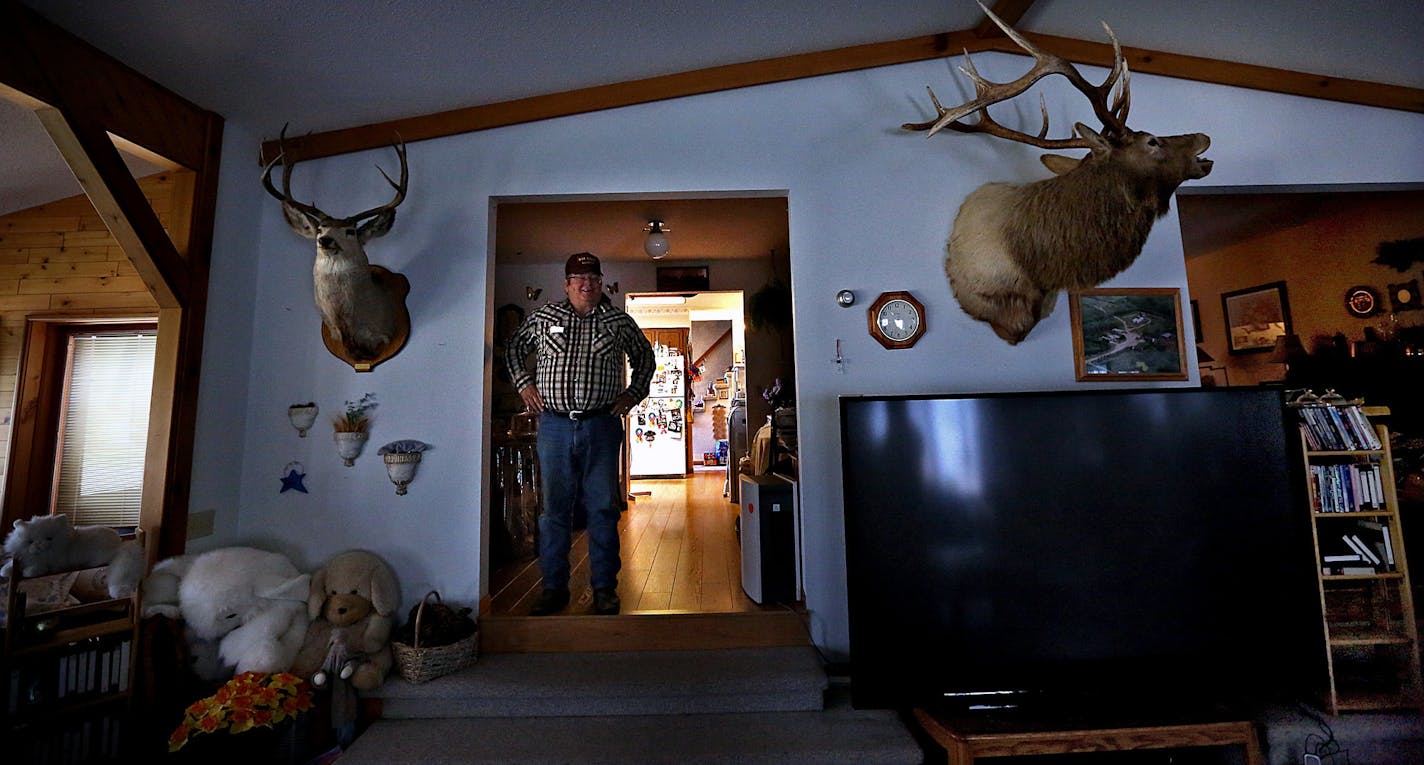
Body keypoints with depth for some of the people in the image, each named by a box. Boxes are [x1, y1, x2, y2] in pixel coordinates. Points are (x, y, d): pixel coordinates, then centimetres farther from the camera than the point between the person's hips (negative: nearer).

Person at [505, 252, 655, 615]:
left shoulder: (619, 321, 8)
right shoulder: (544, 317, 8)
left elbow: (645, 358, 20)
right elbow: (515, 348, 23)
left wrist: (633, 394, 9)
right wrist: (524, 383, 11)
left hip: (602, 425, 0)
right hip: (554, 425, 1)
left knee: (603, 508, 3)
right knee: (554, 507, 6)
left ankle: (605, 588, 15)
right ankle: (554, 588, 19)